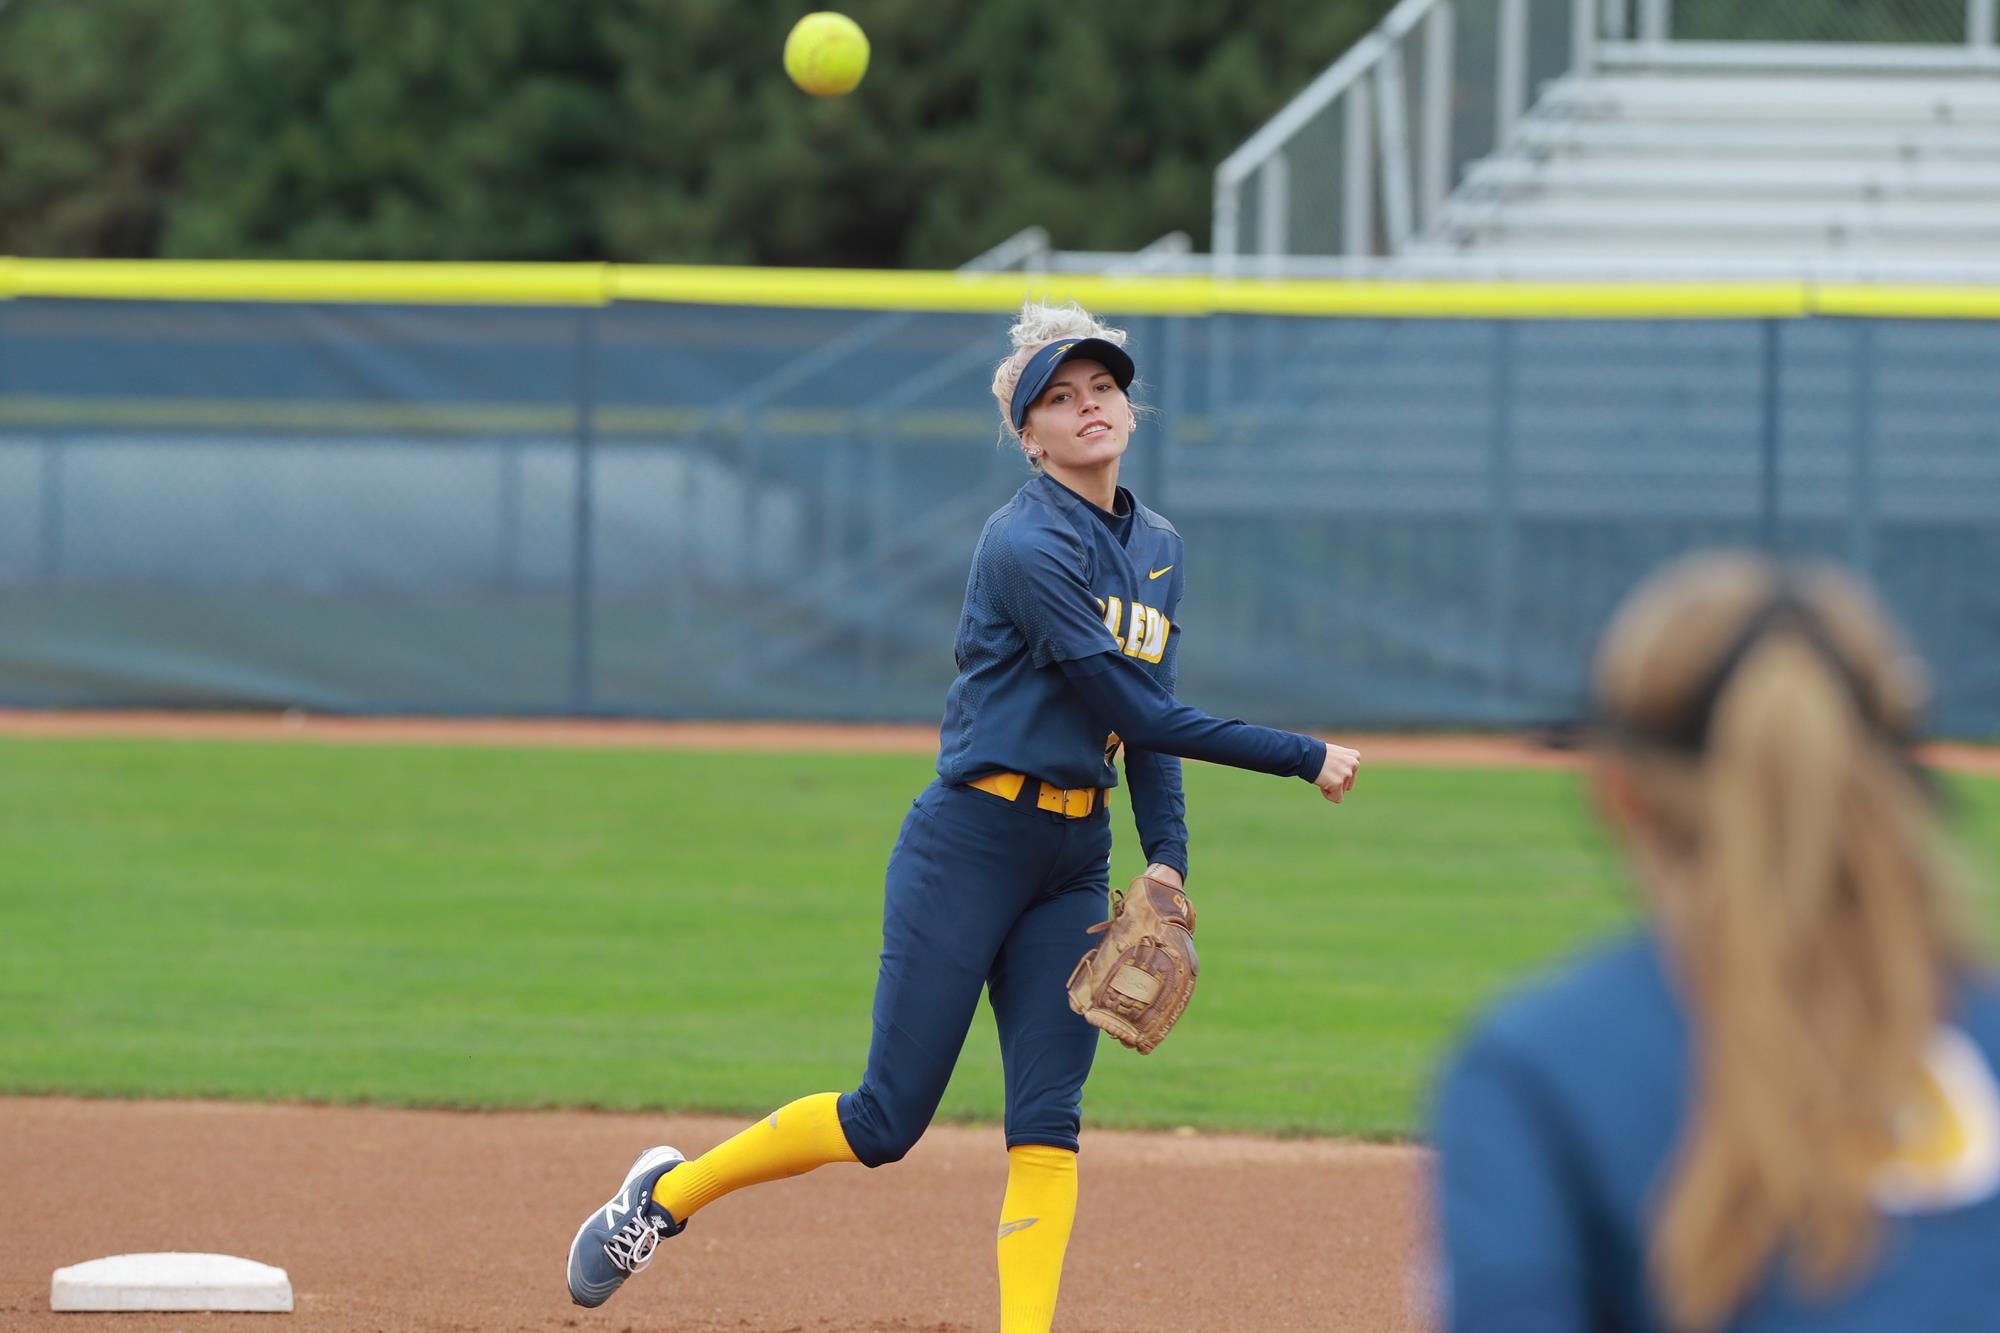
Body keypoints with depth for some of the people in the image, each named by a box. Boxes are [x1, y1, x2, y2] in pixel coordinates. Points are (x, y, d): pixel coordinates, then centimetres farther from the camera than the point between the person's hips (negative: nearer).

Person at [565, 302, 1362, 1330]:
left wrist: (1167, 857, -1)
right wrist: (1304, 758, -15)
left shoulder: (1158, 550, 12)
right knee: (888, 1119, -3)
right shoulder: (1027, 545, -16)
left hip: (1077, 861, 7)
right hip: (969, 847, -7)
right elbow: (1133, 710, -19)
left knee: (1048, 1120, -3)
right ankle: (669, 1193, 17)